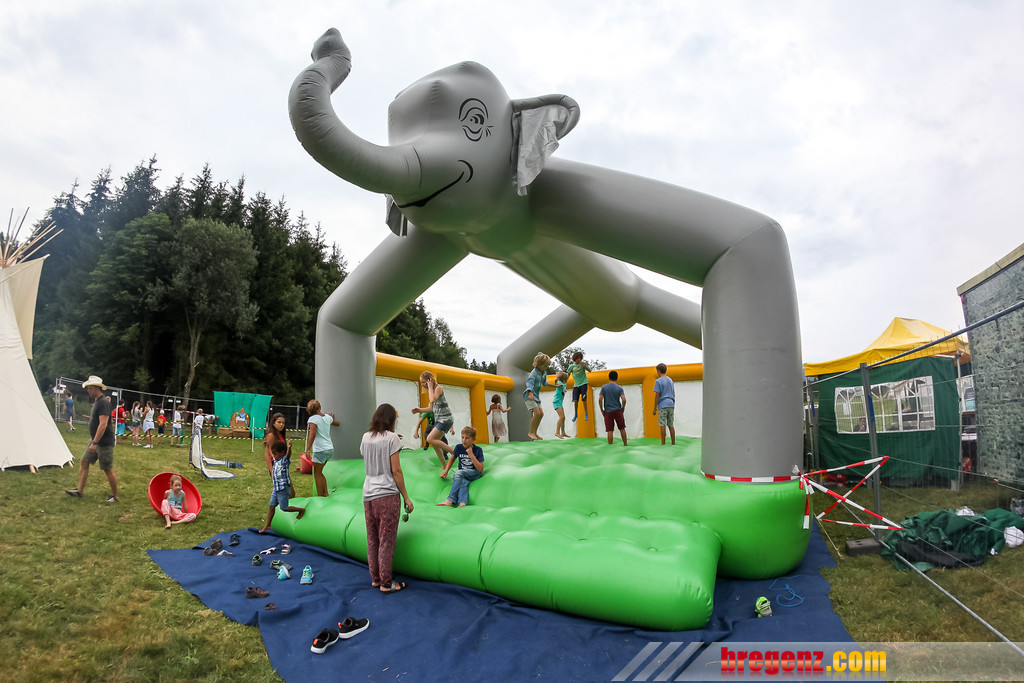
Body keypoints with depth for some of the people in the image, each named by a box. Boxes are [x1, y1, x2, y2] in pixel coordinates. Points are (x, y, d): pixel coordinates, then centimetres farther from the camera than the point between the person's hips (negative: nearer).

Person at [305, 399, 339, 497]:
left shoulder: (313, 419, -10)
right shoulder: (328, 417, 9)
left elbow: (312, 434, -22)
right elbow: (337, 423, 28)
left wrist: (308, 449, -24)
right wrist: (332, 418, 49)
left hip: (320, 450, -7)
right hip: (330, 448, 7)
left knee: (317, 473, 5)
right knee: (319, 472, 20)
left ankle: (320, 496, 8)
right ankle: (326, 494, 21)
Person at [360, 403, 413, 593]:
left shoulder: (366, 437, 7)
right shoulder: (391, 437, -10)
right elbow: (396, 470, -11)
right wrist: (406, 497, -5)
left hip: (368, 494, 6)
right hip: (387, 494, -6)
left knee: (372, 539, 14)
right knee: (386, 540, 3)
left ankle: (375, 579, 25)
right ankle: (386, 583, 12)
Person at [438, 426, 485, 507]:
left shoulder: (478, 450, -8)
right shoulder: (459, 447, 0)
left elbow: (480, 469, -15)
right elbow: (452, 459, 21)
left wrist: (471, 455, -21)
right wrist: (446, 471, 6)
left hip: (474, 474, -3)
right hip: (462, 476, 3)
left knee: (458, 472, -32)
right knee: (463, 482, -34)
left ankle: (450, 500, -40)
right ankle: (463, 503, -55)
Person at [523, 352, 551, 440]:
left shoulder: (544, 373, 7)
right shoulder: (534, 373, -20)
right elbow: (529, 383, -35)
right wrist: (531, 393, -51)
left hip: (536, 396, 9)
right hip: (529, 396, -9)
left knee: (541, 414, 8)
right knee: (537, 413, -20)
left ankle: (534, 432, 18)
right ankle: (531, 432, -10)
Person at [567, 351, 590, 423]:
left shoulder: (582, 364, 1)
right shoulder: (572, 366, 4)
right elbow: (568, 374, 12)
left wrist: (585, 366, -23)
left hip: (583, 383, -2)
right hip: (576, 385, 2)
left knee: (584, 398, -14)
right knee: (575, 400, 0)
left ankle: (586, 414, -5)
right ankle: (576, 414, 21)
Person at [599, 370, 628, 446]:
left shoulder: (604, 388, -2)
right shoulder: (620, 388, -2)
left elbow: (600, 400, -8)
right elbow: (624, 400, -12)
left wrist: (602, 410, 3)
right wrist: (623, 408, 4)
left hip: (608, 412, -1)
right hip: (618, 411, 1)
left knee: (610, 430, 1)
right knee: (622, 429, 15)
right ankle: (625, 445, 21)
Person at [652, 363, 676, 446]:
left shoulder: (658, 381, -8)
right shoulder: (670, 380, 13)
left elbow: (657, 395, -12)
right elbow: (673, 393, 18)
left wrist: (655, 408, -7)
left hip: (662, 405, -6)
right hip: (671, 405, 6)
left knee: (662, 425, -3)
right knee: (671, 425, 9)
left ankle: (663, 443, -4)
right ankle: (673, 443, 10)